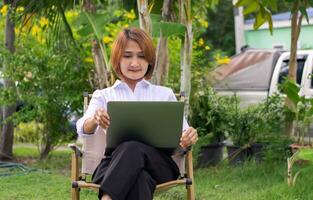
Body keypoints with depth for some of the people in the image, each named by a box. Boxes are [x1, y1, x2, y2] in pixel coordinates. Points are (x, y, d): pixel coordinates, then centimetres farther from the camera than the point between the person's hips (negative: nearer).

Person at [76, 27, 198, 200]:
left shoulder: (165, 94, 27)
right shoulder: (103, 95, 23)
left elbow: (181, 132, 16)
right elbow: (83, 129, 3)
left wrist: (189, 137, -12)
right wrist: (95, 120, -24)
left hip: (158, 163, 0)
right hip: (115, 163, 0)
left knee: (132, 149, -39)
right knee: (139, 180, -42)